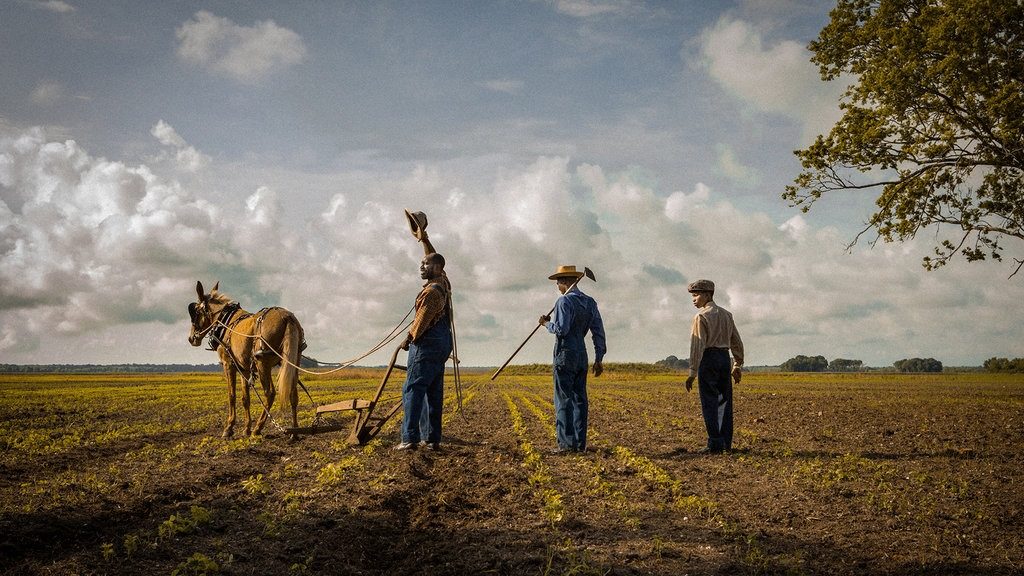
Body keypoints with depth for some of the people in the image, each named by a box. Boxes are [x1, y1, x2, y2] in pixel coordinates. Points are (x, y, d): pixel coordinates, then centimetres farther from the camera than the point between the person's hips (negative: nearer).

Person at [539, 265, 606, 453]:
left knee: (564, 400, -5)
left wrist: (547, 324, -1)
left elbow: (561, 329, -21)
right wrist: (599, 359, 14)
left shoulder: (565, 301, -12)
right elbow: (599, 332, 11)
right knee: (579, 399, 8)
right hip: (582, 355, 7)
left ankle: (566, 443, -7)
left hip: (565, 355, -7)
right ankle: (580, 443, 9)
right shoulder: (590, 302, 12)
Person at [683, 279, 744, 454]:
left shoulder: (702, 316, -10)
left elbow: (697, 346, -16)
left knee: (710, 403, -4)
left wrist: (692, 373, -16)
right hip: (725, 358, 7)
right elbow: (737, 342, 17)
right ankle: (726, 442, 13)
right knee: (724, 401, 10)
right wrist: (738, 365, 22)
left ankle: (715, 444, -5)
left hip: (708, 359, -7)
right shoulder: (726, 314, 13)